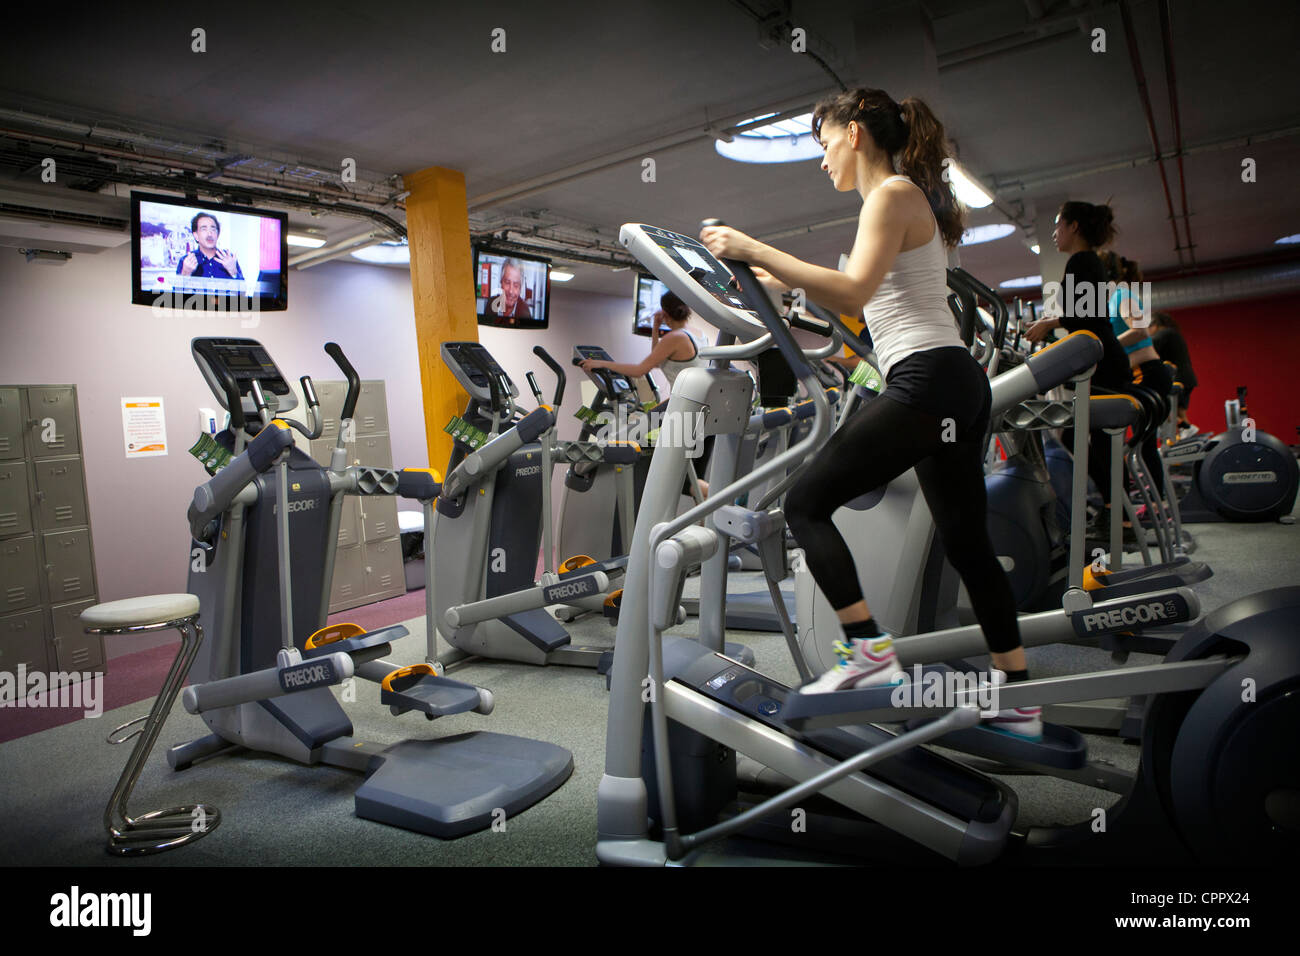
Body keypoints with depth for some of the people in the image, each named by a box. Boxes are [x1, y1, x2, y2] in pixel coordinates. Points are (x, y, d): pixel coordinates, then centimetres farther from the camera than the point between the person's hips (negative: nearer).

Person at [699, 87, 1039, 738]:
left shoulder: (892, 194, -5)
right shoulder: (910, 197, 25)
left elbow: (854, 293, -19)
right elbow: (864, 299, 27)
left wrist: (754, 250, -17)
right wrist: (781, 280, 26)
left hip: (927, 382, -10)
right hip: (961, 386, 10)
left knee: (807, 503, -7)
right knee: (968, 542, 13)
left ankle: (870, 654, -9)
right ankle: (1019, 701, 21)